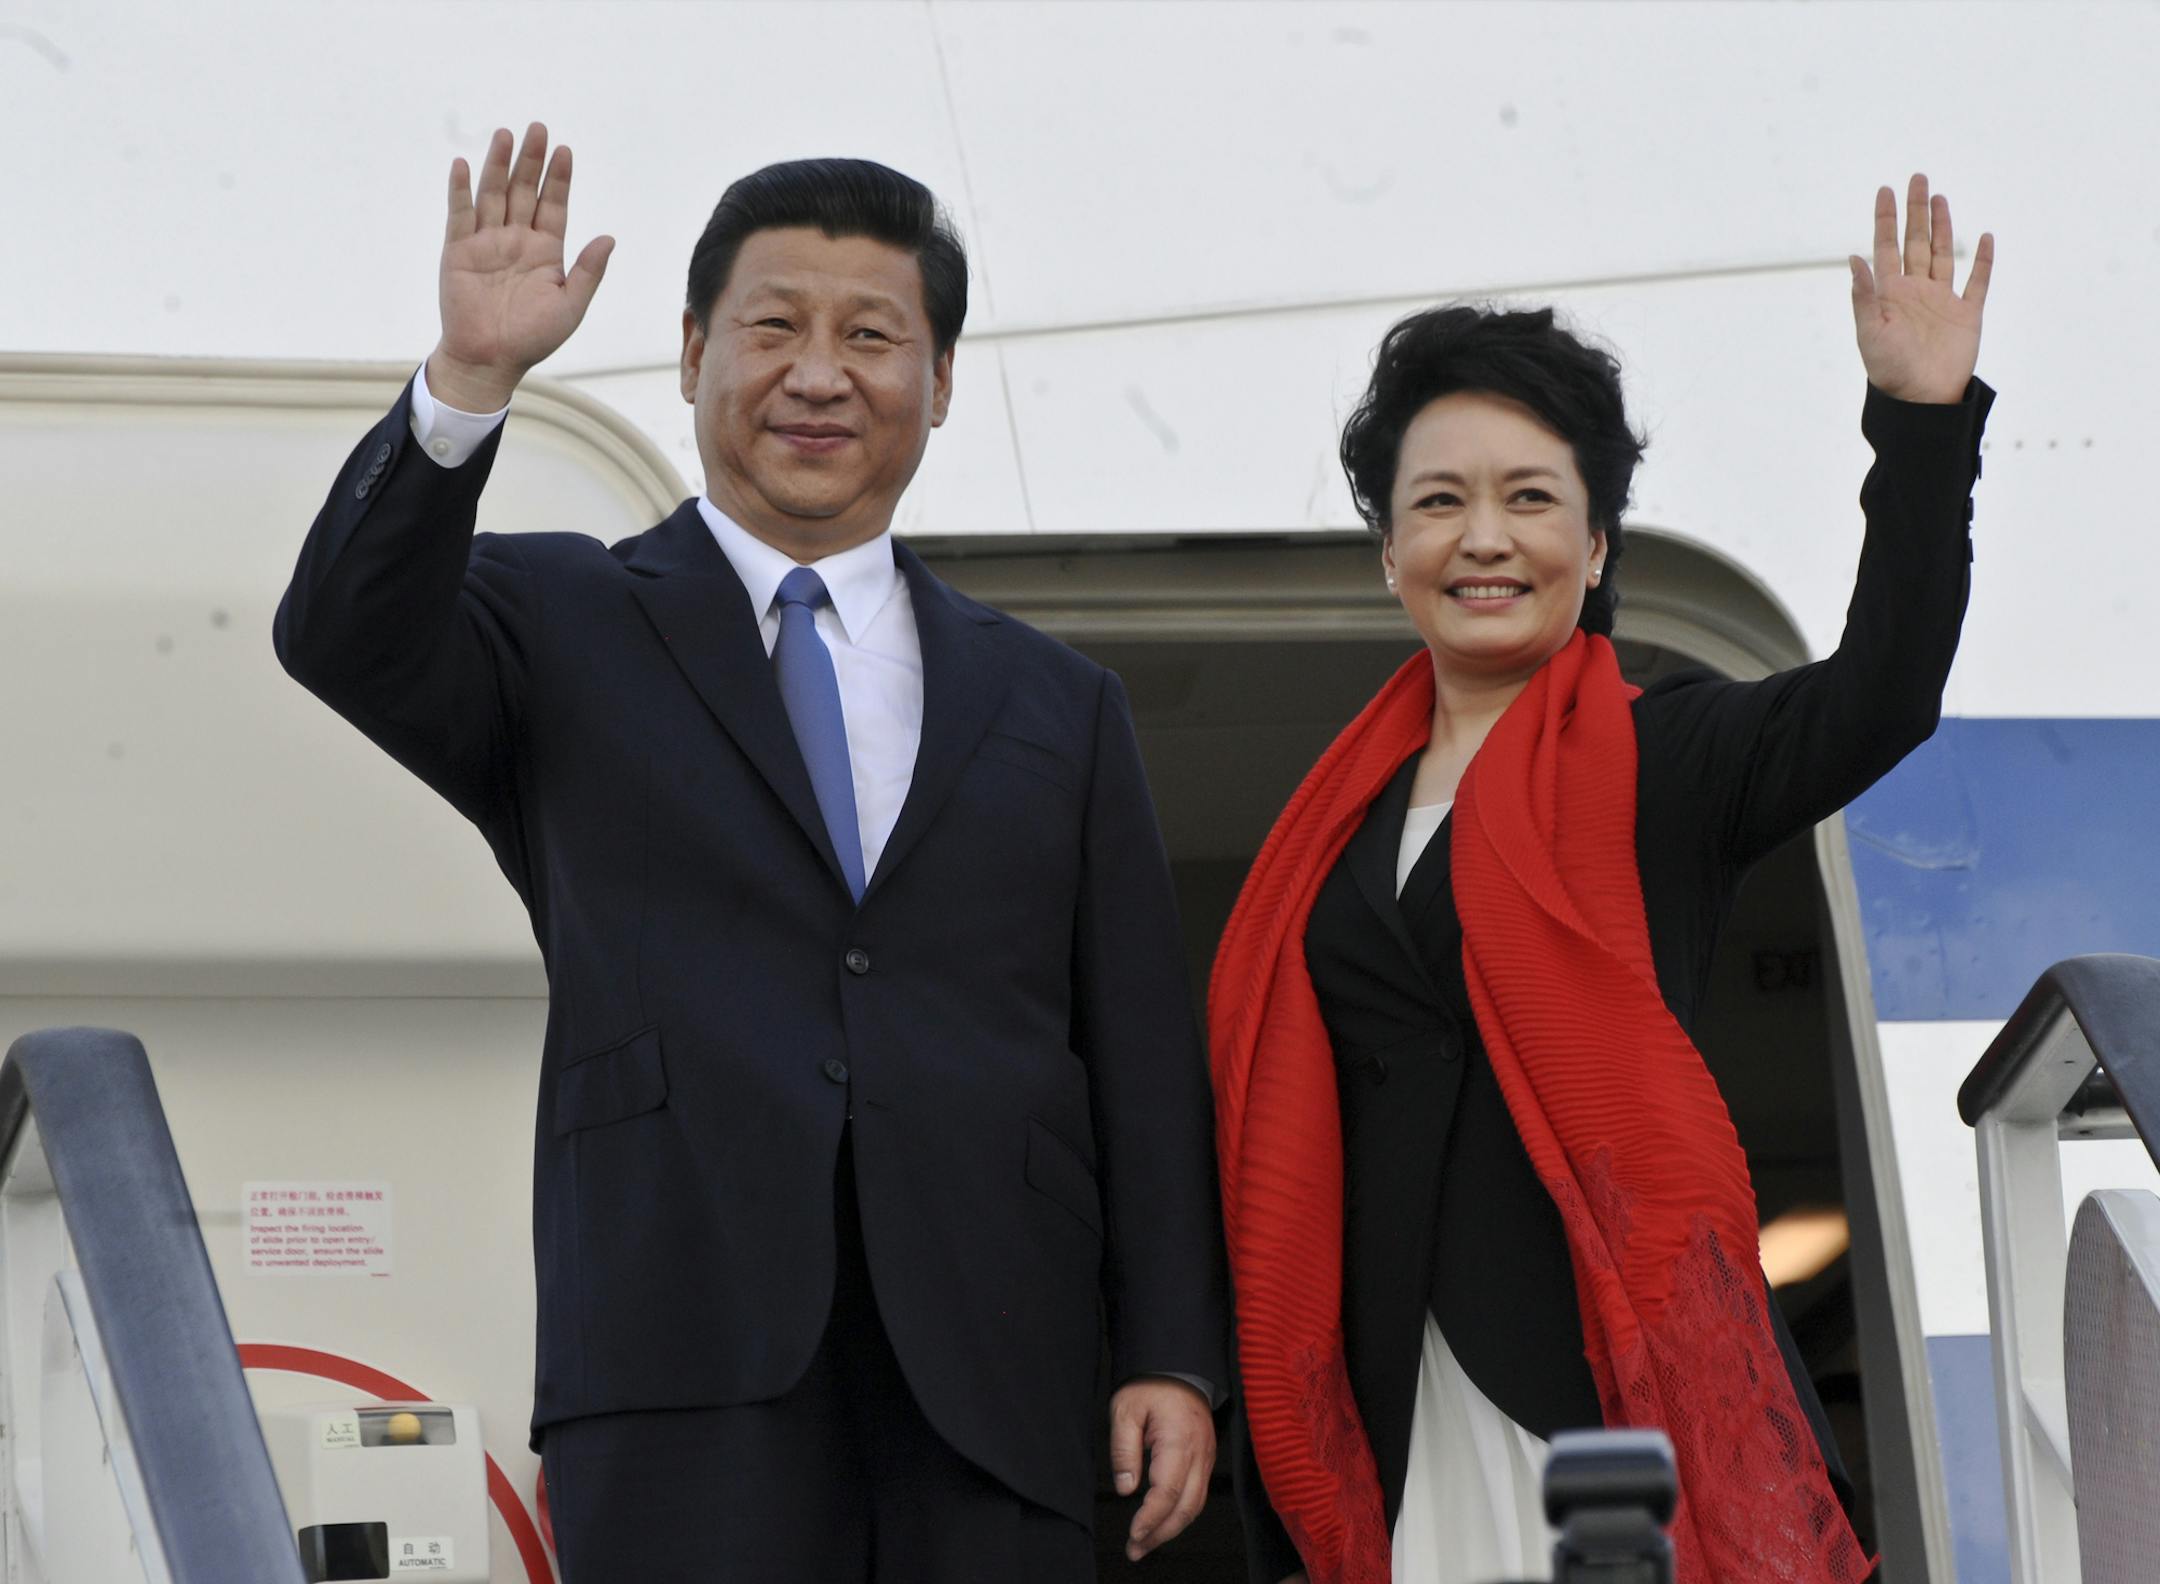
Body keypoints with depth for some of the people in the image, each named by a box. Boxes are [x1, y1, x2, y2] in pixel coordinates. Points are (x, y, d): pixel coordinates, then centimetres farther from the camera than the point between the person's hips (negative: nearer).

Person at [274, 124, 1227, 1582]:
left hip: (993, 1391, 3)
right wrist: (470, 381, -21)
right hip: (691, 1376, -2)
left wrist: (1173, 1356, 5)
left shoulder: (1058, 708, 19)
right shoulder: (566, 633, 13)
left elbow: (1144, 1067, 14)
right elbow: (346, 637, -8)